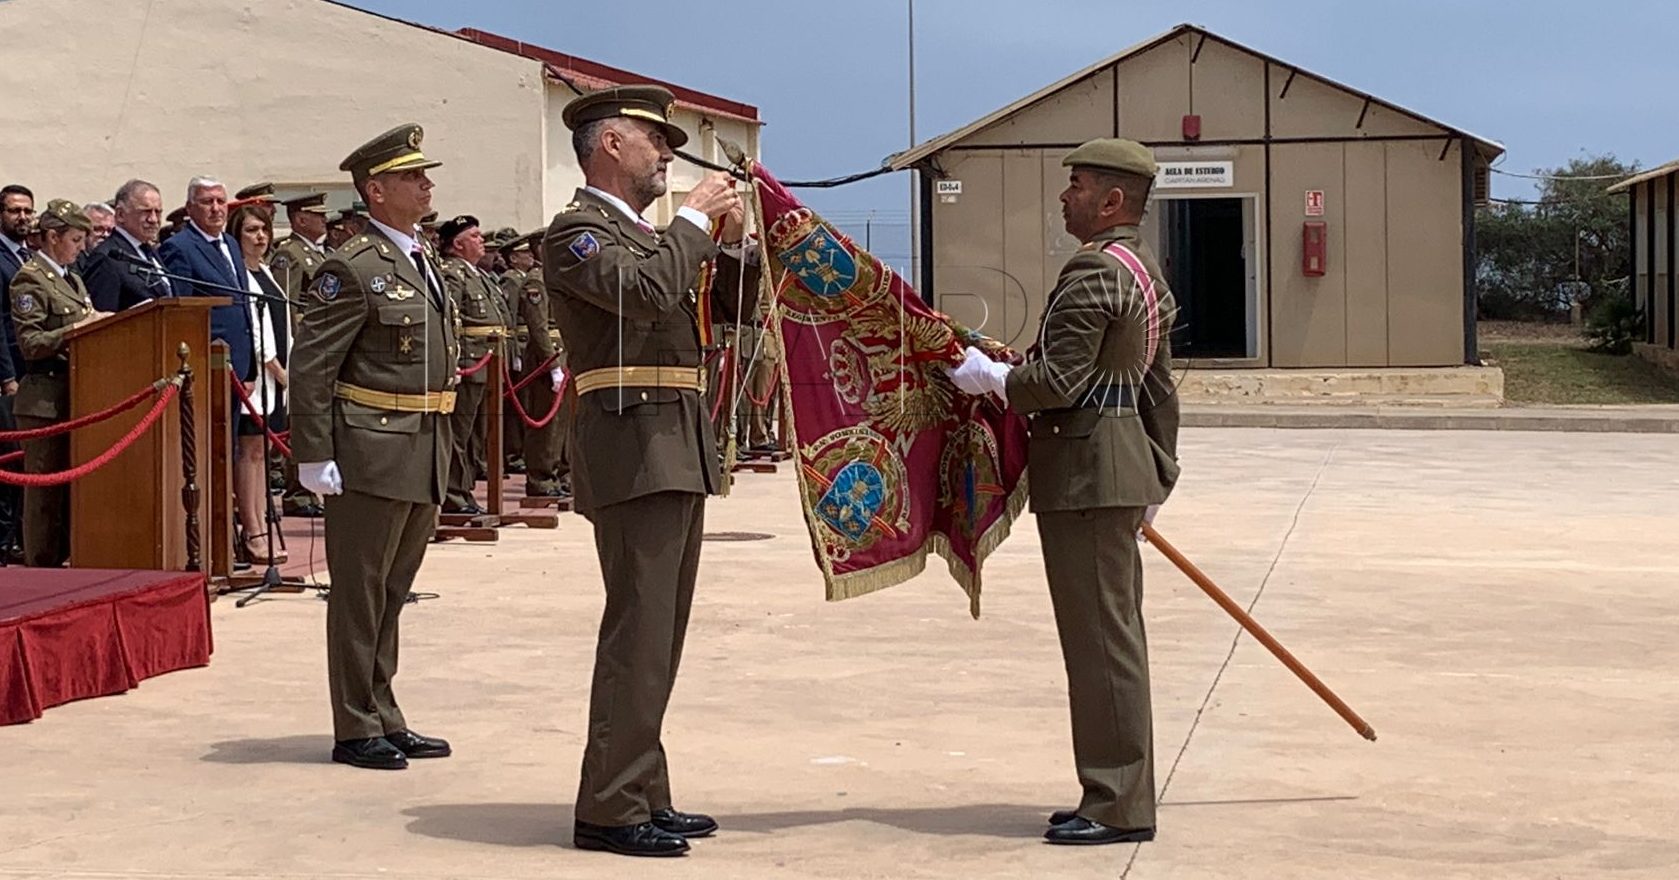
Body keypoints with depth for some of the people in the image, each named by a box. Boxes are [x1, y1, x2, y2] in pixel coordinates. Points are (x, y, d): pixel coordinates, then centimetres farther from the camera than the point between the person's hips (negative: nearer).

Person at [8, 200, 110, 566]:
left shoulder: (71, 279, 19)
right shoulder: (29, 279, -8)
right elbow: (31, 344, -15)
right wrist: (79, 329, -21)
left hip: (75, 396, 8)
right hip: (46, 398, -8)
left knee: (70, 486, 10)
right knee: (44, 491, -5)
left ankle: (61, 563, 15)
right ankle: (39, 572, 0)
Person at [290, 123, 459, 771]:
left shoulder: (425, 263, 16)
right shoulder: (353, 268, -11)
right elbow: (310, 367, -14)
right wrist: (313, 456, -18)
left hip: (425, 461, 8)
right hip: (371, 456, -8)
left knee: (391, 594, 15)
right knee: (359, 595, 2)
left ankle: (386, 722, 24)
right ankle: (355, 731, 10)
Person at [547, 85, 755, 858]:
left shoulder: (650, 234, 21)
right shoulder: (577, 229, -6)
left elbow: (731, 303, 23)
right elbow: (647, 291, -24)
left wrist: (731, 239, 7)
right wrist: (694, 219, -11)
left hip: (677, 452, 9)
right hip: (634, 451, -9)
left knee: (658, 634, 10)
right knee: (638, 633, -10)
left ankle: (644, 795, 16)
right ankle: (609, 809, -5)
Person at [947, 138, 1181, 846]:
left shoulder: (1093, 272, -16)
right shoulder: (1145, 270, 17)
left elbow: (1059, 381, -21)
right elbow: (1157, 388, 21)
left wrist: (989, 377, -5)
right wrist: (1160, 473, 25)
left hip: (1087, 470, -11)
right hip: (1124, 468, 11)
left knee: (1102, 639, -6)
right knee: (1114, 635, 14)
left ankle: (1119, 807, -1)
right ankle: (1118, 794, 21)